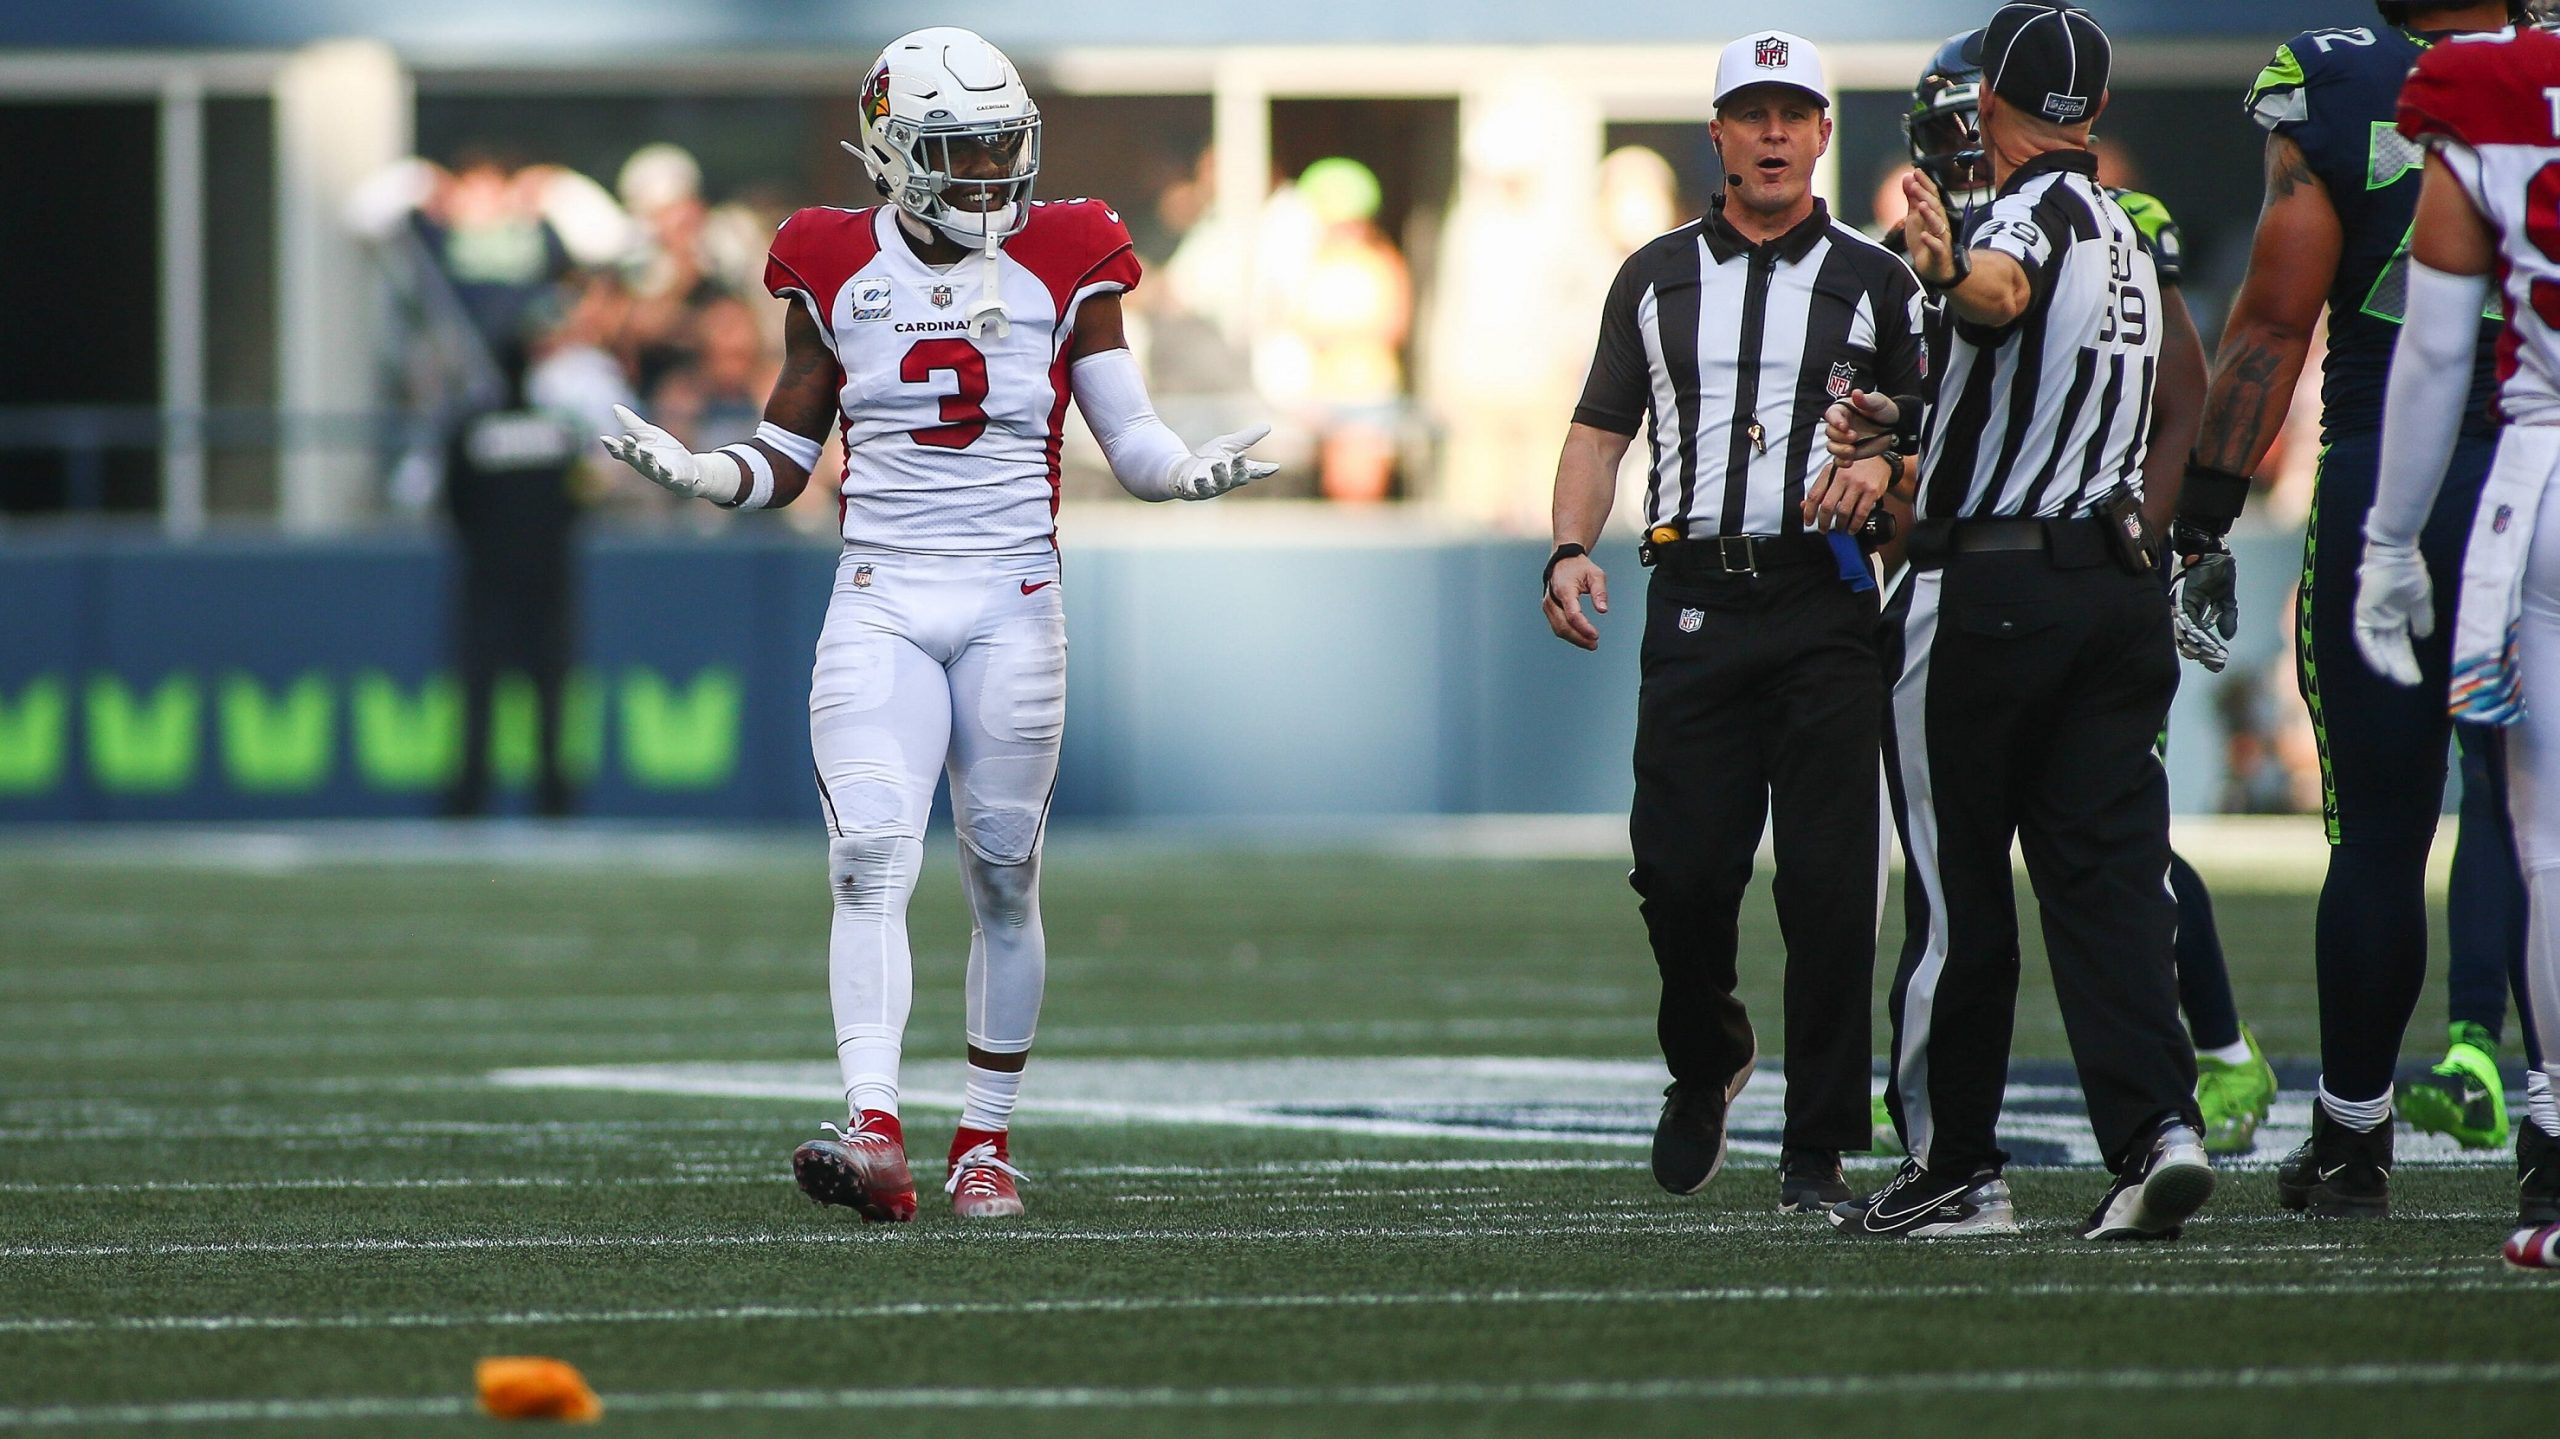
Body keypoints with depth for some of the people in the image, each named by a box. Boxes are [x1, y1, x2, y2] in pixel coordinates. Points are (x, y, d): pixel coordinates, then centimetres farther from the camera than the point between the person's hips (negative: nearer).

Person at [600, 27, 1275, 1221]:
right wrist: (692, 473, -9)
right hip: (881, 607, 0)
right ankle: (875, 1135, -27)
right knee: (871, 864, -16)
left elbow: (1131, 438, 2)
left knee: (1003, 878, 6)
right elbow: (785, 460, 9)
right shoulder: (838, 271, 3)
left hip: (1013, 606, 0)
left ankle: (986, 1143, 18)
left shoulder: (1060, 267, 2)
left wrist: (1192, 472, -19)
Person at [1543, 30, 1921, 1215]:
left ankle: (1818, 1148, -1)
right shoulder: (1657, 277, 15)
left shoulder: (1873, 283, 10)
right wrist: (1571, 548, -2)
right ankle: (1704, 1061, 24)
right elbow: (1601, 429, 14)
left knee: (1829, 885, -6)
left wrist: (1883, 468, -13)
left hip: (1823, 600, -2)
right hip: (1694, 598, 2)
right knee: (1680, 870, -5)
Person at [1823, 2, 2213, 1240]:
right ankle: (2156, 1126, -14)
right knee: (2107, 871, 2)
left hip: (1988, 599, -8)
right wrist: (1906, 425, 40)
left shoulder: (2033, 214, -12)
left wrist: (1951, 275, -58)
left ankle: (1953, 1170, 7)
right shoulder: (2120, 233, 18)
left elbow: (2003, 296, -38)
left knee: (1957, 891, 1)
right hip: (2117, 573, 8)